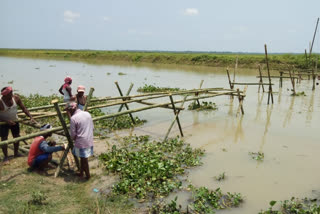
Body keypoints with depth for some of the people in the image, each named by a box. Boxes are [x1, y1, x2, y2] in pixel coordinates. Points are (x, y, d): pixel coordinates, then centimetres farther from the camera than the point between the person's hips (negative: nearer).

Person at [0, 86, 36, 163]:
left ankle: (16, 153, 31)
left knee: (17, 137, 12)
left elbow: (24, 108, -8)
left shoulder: (16, 98, -16)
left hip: (14, 121, 5)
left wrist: (31, 117, -15)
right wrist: (7, 121, -31)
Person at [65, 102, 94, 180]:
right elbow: (92, 128, 9)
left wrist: (74, 139, 10)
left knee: (84, 159, 10)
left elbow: (73, 134, -10)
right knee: (82, 158, 20)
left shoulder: (73, 118, -15)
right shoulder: (87, 114, 3)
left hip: (81, 142, -6)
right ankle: (81, 173, 32)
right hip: (90, 141, 6)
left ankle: (88, 175, 23)